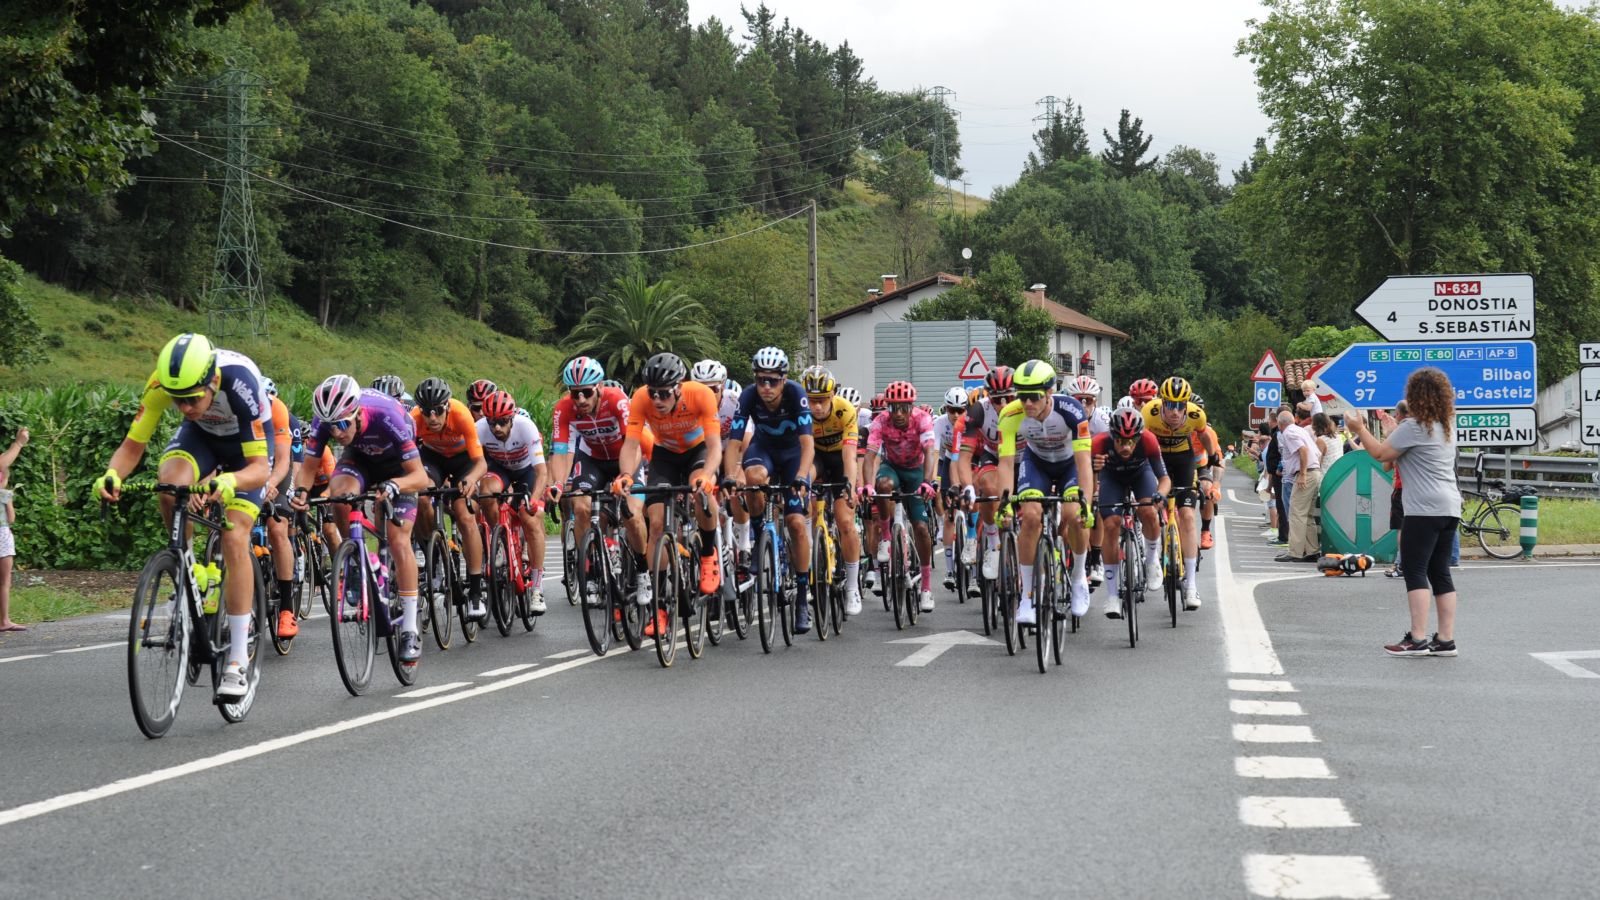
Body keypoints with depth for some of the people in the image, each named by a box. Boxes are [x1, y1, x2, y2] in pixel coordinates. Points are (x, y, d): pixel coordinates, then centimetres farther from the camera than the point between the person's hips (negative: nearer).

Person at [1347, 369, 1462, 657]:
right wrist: (1394, 430, 32)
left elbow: (1380, 454, -5)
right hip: (1449, 507, 9)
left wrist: (1360, 428, 7)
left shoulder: (1414, 427, -10)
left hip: (1425, 509, -9)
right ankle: (1445, 639, 7)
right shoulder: (1448, 426, 17)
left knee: (1415, 570, -7)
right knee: (1439, 572, 9)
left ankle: (1417, 639, -13)